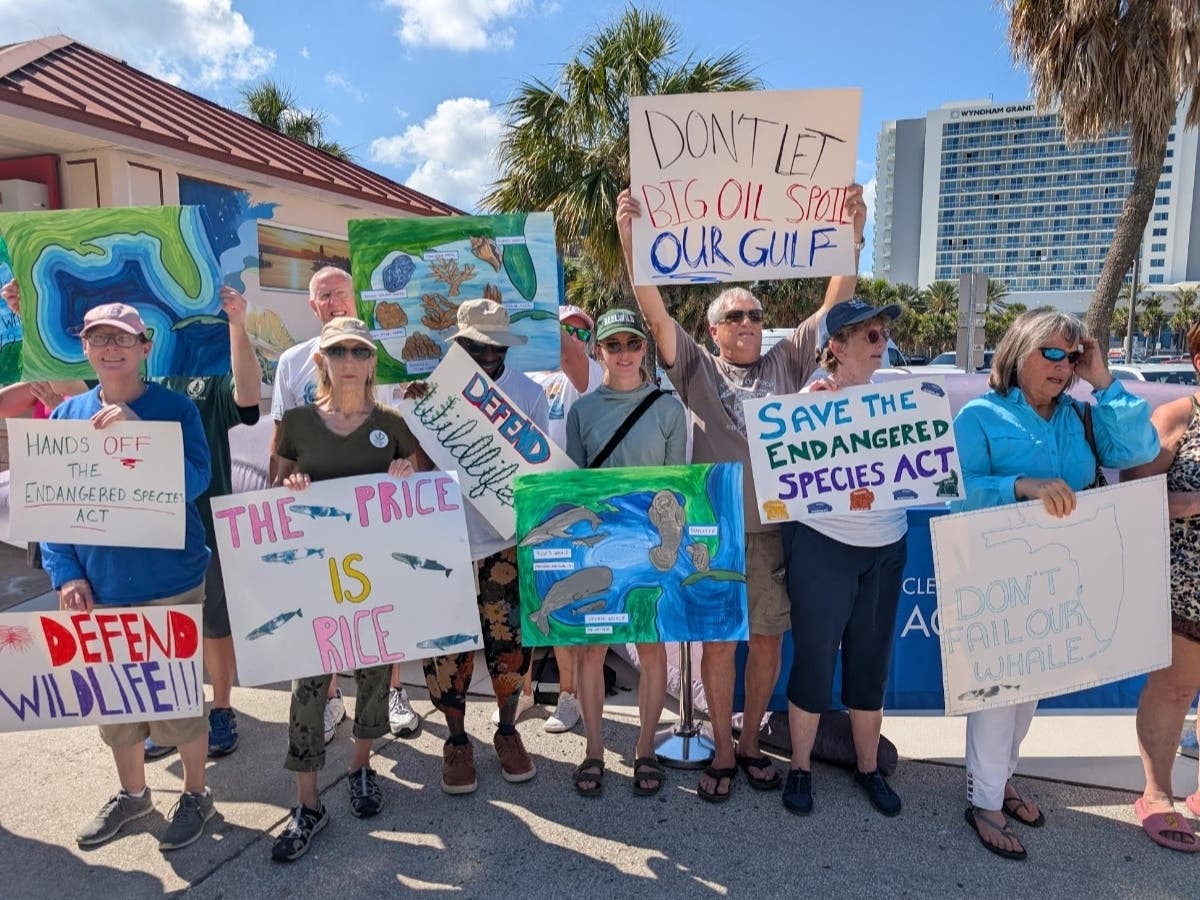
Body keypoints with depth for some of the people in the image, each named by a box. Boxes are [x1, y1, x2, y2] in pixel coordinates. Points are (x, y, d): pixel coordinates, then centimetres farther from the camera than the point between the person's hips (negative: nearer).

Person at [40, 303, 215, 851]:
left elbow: (195, 481, -20)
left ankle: (196, 794, 29)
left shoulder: (174, 408, -7)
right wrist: (66, 575, -7)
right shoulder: (65, 416, 4)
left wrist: (136, 431, -29)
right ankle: (132, 793, 40)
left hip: (170, 585, -4)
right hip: (98, 588, 4)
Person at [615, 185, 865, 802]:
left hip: (777, 529, 2)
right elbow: (655, 313, -6)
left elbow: (834, 306, 3)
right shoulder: (698, 370, 5)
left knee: (767, 640, 10)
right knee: (719, 642, 5)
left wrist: (853, 236, -9)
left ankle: (750, 742, 29)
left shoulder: (787, 364, 11)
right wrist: (630, 238, -16)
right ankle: (722, 750, 23)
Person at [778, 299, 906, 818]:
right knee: (814, 660, 6)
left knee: (871, 663, 15)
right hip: (823, 547, -4)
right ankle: (800, 768, 25)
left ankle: (869, 768, 32)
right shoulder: (810, 398, -8)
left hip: (886, 549, 5)